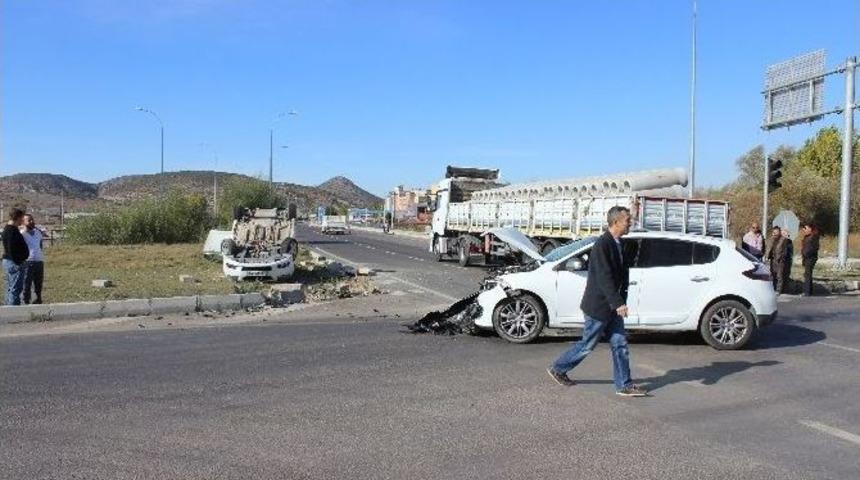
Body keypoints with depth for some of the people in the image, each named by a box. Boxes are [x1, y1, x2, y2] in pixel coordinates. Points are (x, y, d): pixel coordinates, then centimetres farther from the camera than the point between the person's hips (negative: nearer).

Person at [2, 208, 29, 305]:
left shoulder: (7, 229, 15)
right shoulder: (12, 231, -18)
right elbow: (12, 250, -24)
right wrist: (18, 262, -22)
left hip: (8, 261, 11)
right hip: (14, 263, -11)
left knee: (10, 289, 17)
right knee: (15, 289, -7)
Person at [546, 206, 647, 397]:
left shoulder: (618, 244, 9)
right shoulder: (602, 244, -21)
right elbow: (604, 278, -26)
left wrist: (621, 301, 12)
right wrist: (618, 303, -27)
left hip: (612, 306, 9)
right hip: (598, 305, -9)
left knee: (620, 344, 8)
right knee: (587, 344, 4)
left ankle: (624, 385, 14)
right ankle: (558, 369, 21)